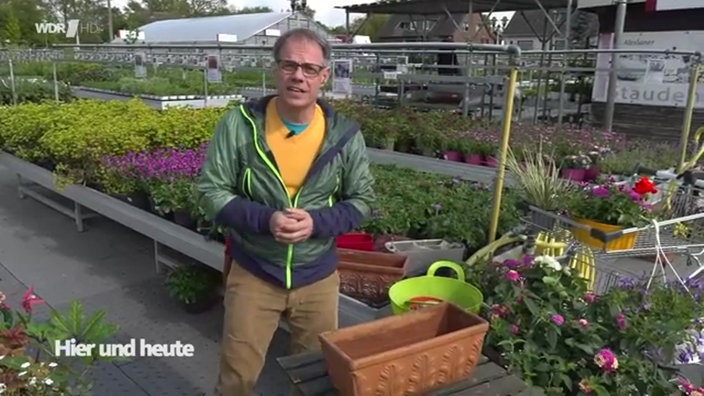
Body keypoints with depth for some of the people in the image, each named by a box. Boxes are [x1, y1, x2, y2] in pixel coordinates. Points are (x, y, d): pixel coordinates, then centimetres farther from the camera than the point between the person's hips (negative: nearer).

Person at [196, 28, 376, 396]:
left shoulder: (345, 134, -7)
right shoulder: (239, 125, -12)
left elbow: (362, 199, -1)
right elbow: (212, 192, -9)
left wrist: (317, 223, -20)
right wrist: (265, 219, -25)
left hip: (317, 277, 2)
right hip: (253, 273, -1)